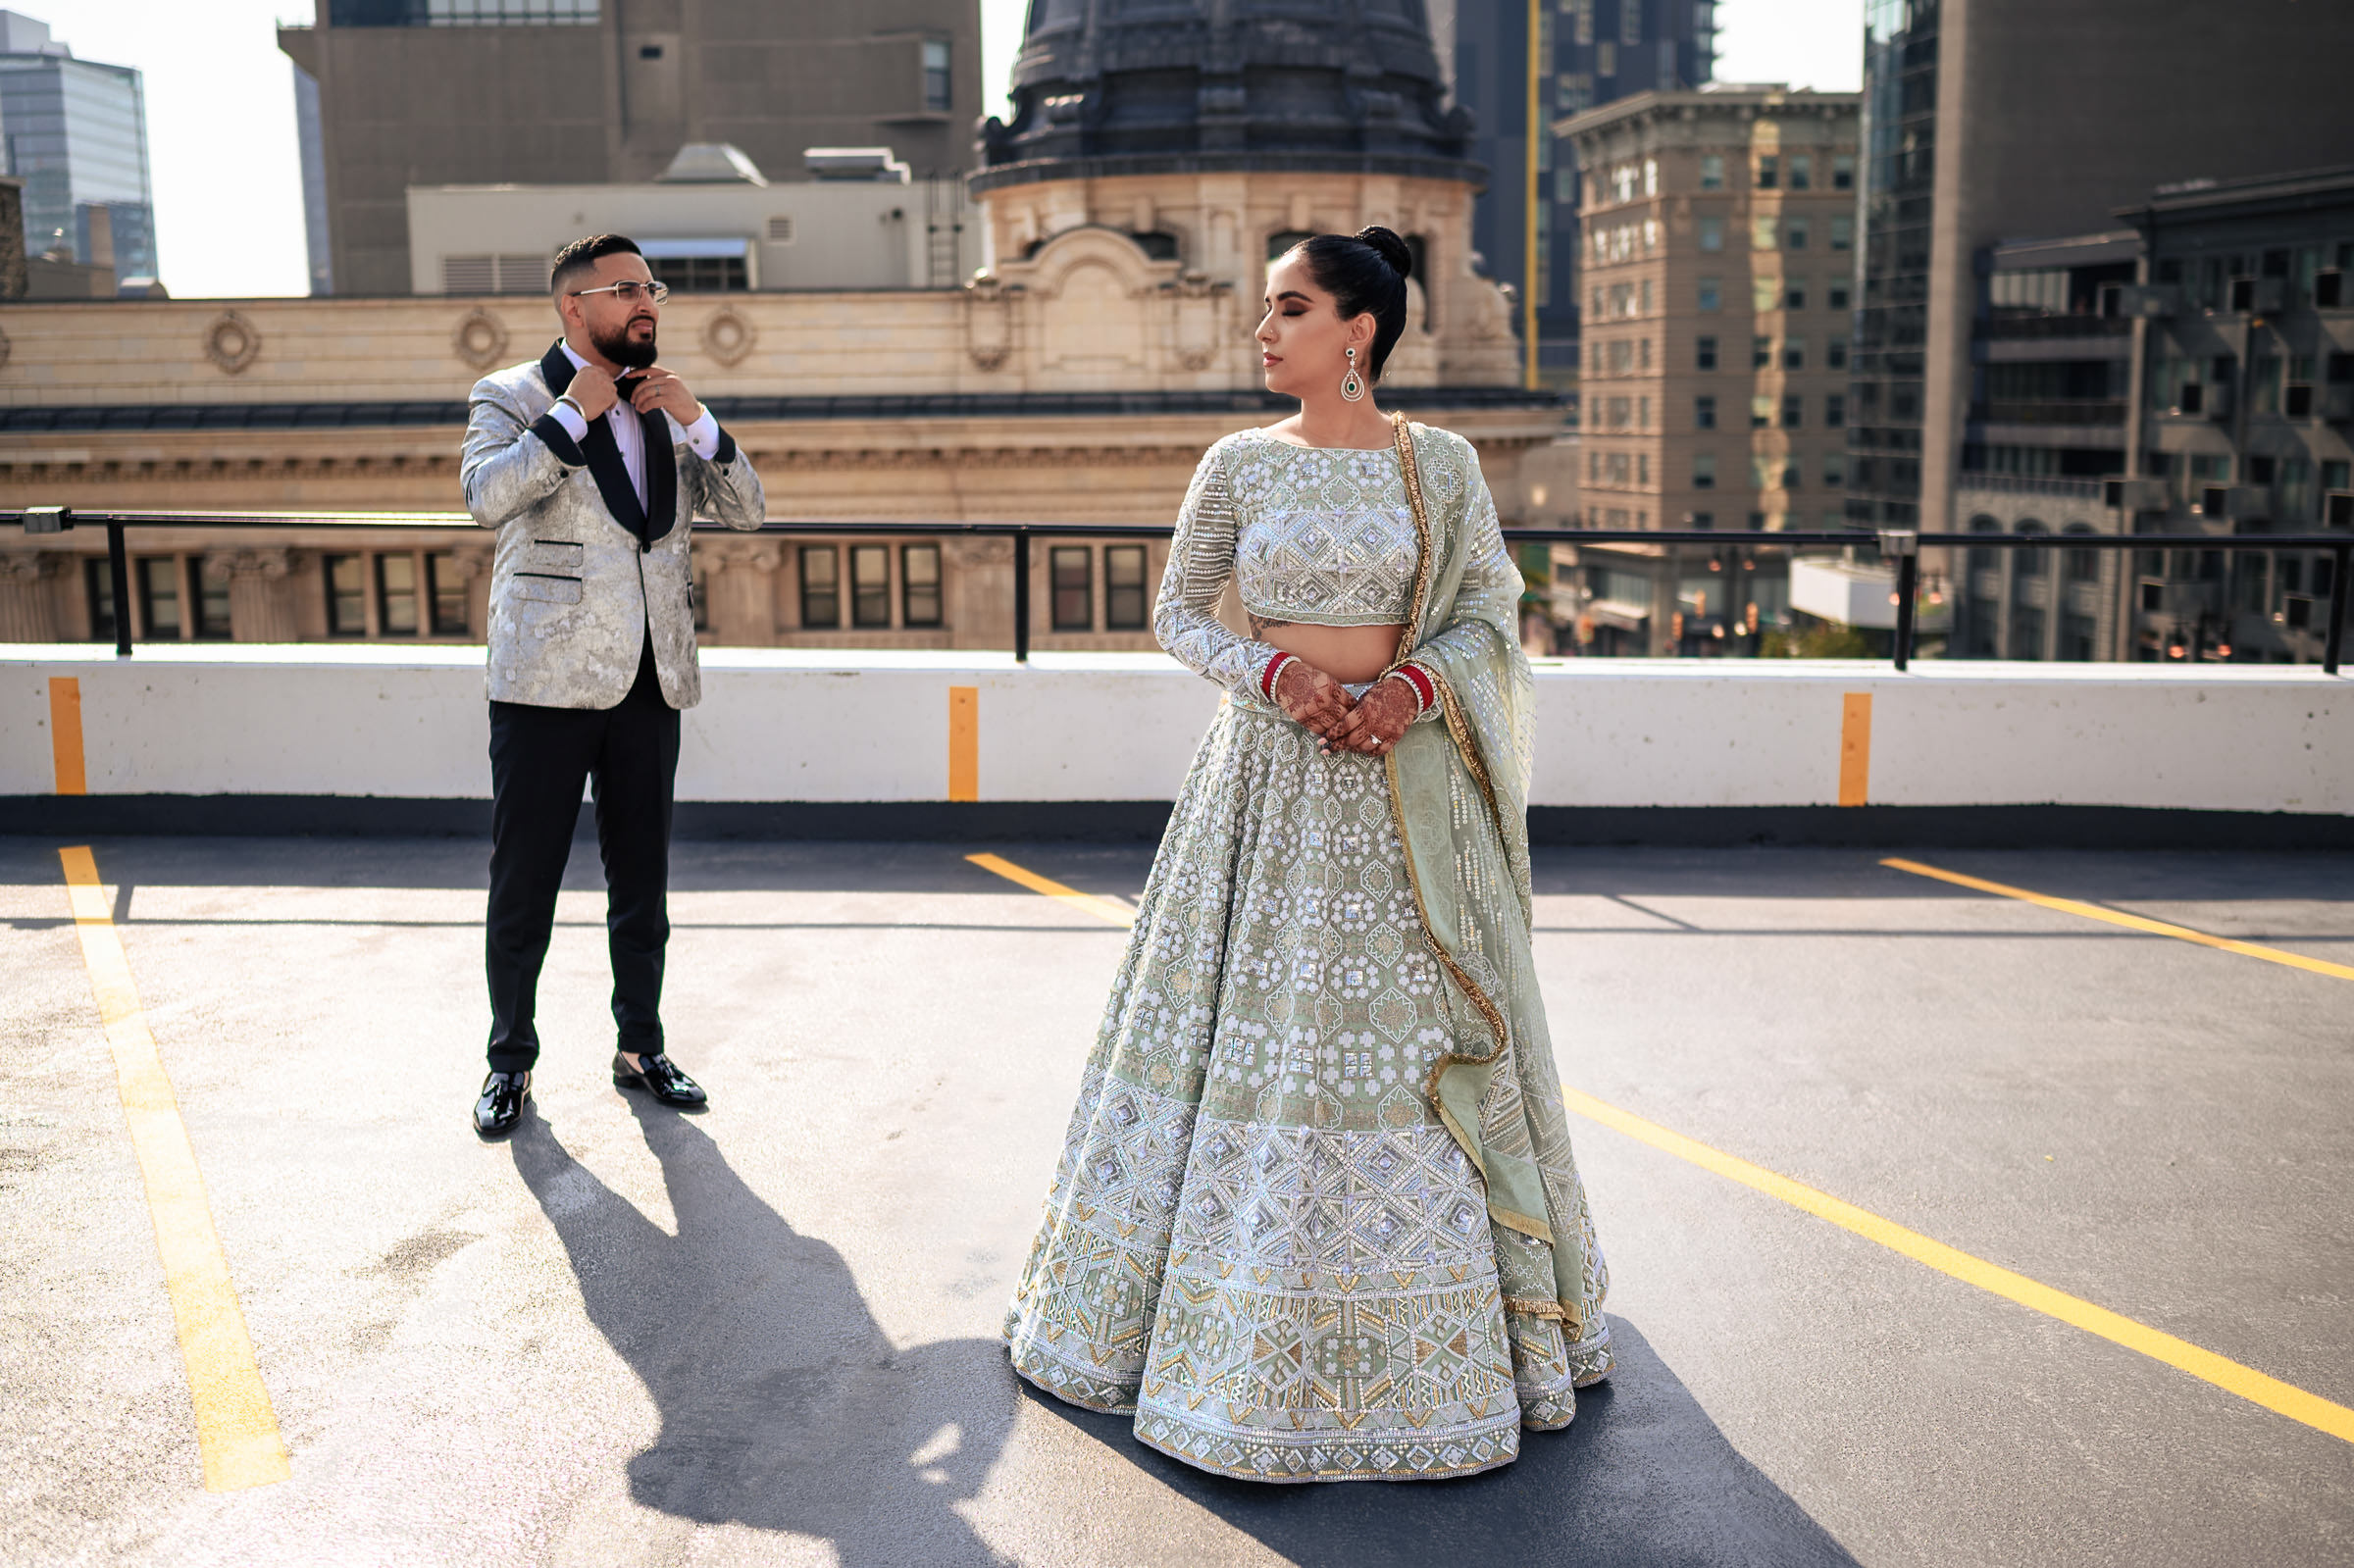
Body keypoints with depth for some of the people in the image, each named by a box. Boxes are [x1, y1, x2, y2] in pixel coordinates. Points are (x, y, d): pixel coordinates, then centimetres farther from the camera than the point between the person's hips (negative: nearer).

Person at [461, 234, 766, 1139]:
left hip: (650, 683, 5)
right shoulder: (512, 398, -1)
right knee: (524, 883, 4)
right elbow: (487, 496, -20)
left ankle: (640, 1048, 26)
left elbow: (746, 511, 7)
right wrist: (576, 413, -15)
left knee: (642, 879, 13)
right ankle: (511, 1062, 19)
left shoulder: (664, 408, 13)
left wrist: (696, 421, -6)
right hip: (546, 682, -4)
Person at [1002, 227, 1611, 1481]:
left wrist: (1413, 685, -16)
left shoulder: (1441, 464, 1)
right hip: (1266, 768, 1)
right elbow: (1178, 610, 8)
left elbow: (1489, 615, 4)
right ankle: (1240, 1319, 22)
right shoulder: (1239, 465, 4)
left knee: (1409, 1035, 3)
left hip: (1400, 780, -1)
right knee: (1252, 1023, 4)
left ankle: (1428, 1331, 23)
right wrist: (1275, 672, -10)